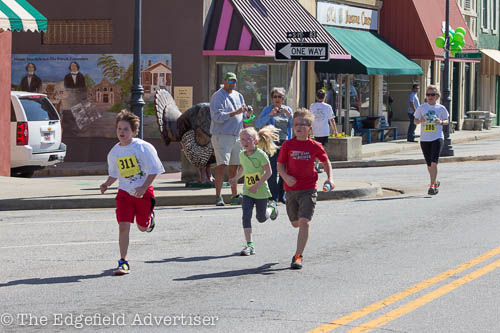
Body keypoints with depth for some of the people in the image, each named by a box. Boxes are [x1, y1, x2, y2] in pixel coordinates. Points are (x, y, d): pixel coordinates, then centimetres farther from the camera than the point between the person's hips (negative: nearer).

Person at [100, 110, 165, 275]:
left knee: (142, 227, 10)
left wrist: (143, 188, -20)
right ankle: (123, 262, -6)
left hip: (143, 192, -2)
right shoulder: (114, 152, 2)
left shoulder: (143, 147, -13)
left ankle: (150, 217, 47)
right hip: (124, 193, 2)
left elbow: (154, 170, -10)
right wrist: (107, 184, -4)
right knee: (123, 226, -11)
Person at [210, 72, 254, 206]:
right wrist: (235, 113, -21)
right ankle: (218, 197, -13)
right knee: (222, 165, -13)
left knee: (234, 166, 8)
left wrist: (248, 113, -1)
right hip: (222, 136, -7)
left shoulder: (238, 96, 18)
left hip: (237, 136, 7)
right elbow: (217, 116, -15)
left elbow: (244, 116, 21)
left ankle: (235, 196, 13)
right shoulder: (217, 96, -4)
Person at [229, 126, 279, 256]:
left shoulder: (261, 154, -19)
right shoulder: (242, 155, -1)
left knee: (261, 218, 13)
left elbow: (268, 172, -18)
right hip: (247, 192, 4)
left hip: (261, 191, -4)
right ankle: (250, 245, -11)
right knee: (246, 216, -12)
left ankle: (272, 208, 48)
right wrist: (236, 178, 4)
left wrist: (257, 185, -26)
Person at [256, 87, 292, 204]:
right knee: (272, 171, -9)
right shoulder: (267, 109, 3)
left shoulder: (288, 109, 13)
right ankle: (273, 197, -5)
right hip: (272, 141, -4)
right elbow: (258, 124, -9)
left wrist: (289, 115, -13)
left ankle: (282, 196, 13)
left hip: (285, 142, 4)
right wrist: (270, 115, -19)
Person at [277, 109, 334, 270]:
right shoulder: (288, 145, -1)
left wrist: (330, 178, 0)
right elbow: (280, 165, 2)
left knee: (304, 222, -15)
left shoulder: (315, 146, -3)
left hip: (308, 190, -2)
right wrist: (286, 177, -16)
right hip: (291, 189, 2)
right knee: (295, 223, 14)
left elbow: (326, 161, 13)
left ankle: (298, 256, -12)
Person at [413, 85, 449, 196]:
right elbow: (415, 121, 10)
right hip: (424, 139, 2)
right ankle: (435, 182, 34)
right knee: (429, 165, 11)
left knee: (434, 162, -16)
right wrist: (420, 120, -13)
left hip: (437, 138, -2)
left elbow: (447, 121, 11)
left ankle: (432, 186, -13)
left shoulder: (441, 108, 2)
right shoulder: (421, 108, 4)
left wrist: (441, 122, -11)